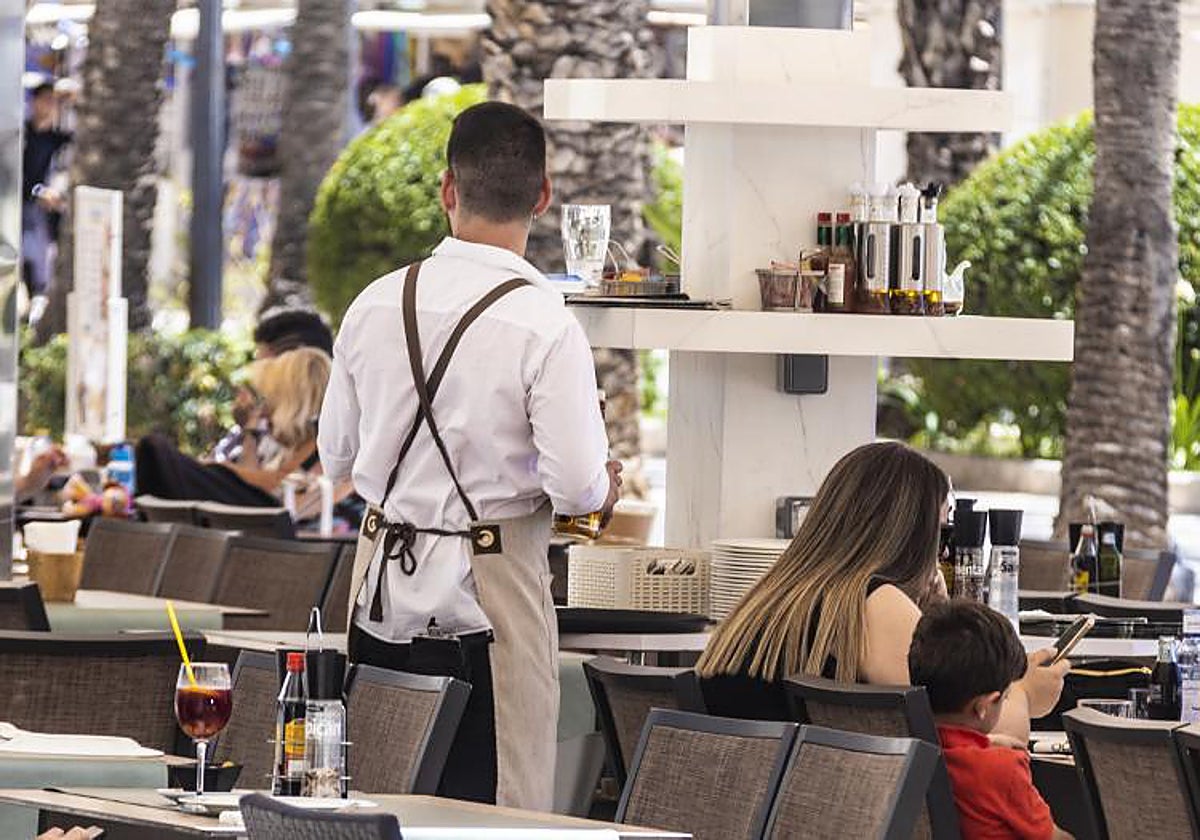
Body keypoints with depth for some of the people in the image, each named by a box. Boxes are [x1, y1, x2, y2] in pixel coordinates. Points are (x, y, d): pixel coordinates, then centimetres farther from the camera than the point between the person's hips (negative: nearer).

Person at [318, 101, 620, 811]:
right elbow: (578, 486, -16)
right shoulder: (545, 325, -15)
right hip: (490, 593, -5)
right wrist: (604, 486, 6)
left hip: (384, 589, 5)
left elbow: (338, 455, 11)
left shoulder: (375, 305, 0)